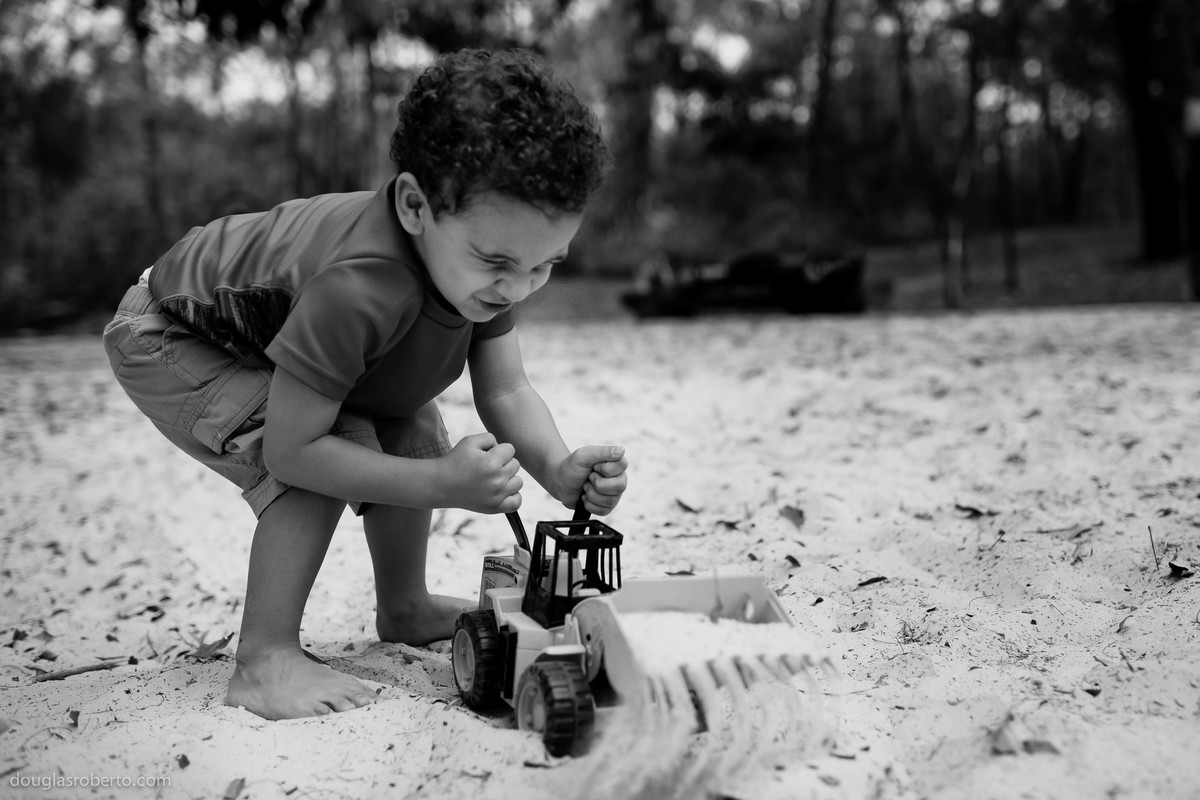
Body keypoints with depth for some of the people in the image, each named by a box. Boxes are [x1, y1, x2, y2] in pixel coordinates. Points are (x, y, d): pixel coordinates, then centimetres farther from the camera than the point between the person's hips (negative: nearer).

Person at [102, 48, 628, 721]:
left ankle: (404, 608, 23)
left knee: (409, 428, 1)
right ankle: (264, 660, -17)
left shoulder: (487, 254, -20)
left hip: (273, 317, 8)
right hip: (168, 338, -8)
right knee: (340, 442, -27)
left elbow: (506, 391, -14)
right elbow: (292, 452, -38)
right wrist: (445, 485, -41)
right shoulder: (360, 289, -45)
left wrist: (560, 469, -33)